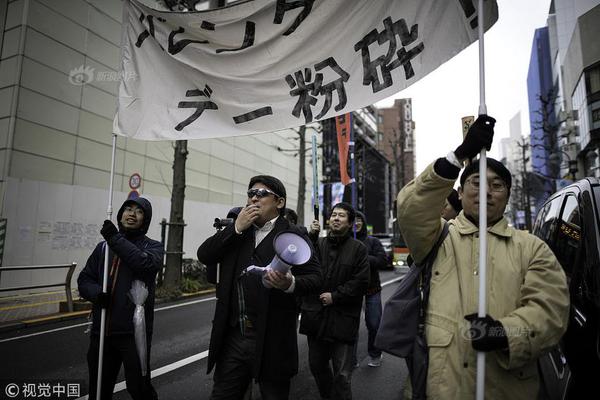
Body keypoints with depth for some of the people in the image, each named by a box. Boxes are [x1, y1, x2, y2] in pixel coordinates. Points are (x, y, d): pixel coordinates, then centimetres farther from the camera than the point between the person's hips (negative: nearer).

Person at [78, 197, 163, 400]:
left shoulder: (152, 246, -1)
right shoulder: (103, 246, 11)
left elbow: (147, 263, -23)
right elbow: (84, 279, 11)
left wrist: (116, 239, -19)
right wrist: (96, 292, -10)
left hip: (134, 332, -4)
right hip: (101, 331, 4)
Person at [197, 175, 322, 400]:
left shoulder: (293, 235, -6)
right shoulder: (236, 231, 10)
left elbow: (315, 277, -9)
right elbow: (204, 256, 1)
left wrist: (290, 284, -30)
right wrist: (236, 228, -9)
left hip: (271, 340, -4)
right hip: (232, 336, 4)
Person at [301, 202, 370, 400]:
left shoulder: (358, 248, -1)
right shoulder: (317, 243, 6)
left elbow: (360, 282, -7)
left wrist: (335, 296, -11)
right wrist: (311, 236, -16)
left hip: (343, 319, -3)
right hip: (316, 315, 4)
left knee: (342, 374, 5)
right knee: (317, 365, 19)